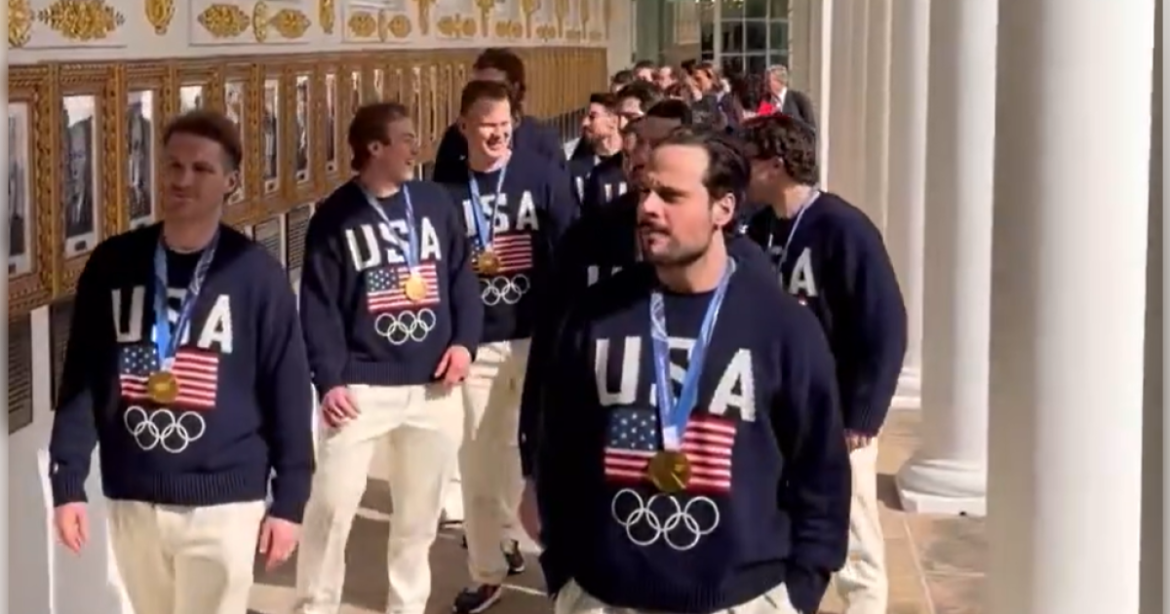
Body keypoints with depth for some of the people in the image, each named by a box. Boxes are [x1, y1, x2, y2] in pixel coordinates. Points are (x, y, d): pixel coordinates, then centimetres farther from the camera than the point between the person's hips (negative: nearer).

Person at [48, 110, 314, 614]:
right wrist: (68, 481, -1)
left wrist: (289, 498, -4)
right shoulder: (112, 265, 0)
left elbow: (288, 392, -3)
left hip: (223, 501, -3)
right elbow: (82, 380, 4)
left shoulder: (256, 274, -6)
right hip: (131, 498, 3)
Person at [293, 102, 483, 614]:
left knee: (421, 510, 12)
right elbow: (319, 306, -6)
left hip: (434, 385, 3)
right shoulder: (336, 217, -4)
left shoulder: (436, 203, 6)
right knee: (331, 504, -6)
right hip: (362, 385, -3)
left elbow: (461, 277, 10)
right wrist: (329, 379, -14)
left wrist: (465, 341, -5)